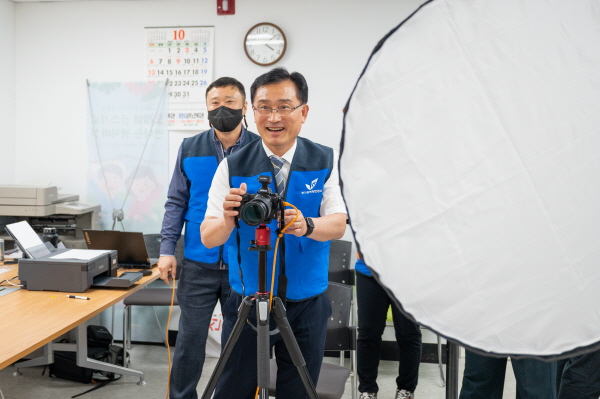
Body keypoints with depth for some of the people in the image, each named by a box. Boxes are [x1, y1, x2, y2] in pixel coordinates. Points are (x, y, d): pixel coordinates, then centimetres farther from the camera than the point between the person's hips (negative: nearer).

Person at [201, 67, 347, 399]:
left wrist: (307, 226, -35)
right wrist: (228, 219, -33)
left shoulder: (325, 162, -5)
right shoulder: (233, 167, -7)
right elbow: (208, 238, -10)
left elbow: (338, 224, -12)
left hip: (307, 303, 1)